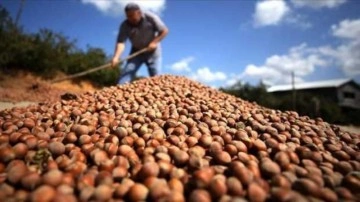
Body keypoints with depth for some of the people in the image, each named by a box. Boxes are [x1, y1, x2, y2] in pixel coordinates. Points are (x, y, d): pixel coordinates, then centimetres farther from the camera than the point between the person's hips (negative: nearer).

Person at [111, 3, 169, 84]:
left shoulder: (150, 17, -16)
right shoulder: (125, 25, -15)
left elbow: (164, 30, -12)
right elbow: (121, 42, -25)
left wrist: (154, 42, -26)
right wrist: (116, 57, -42)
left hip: (152, 52, -1)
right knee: (127, 72, -12)